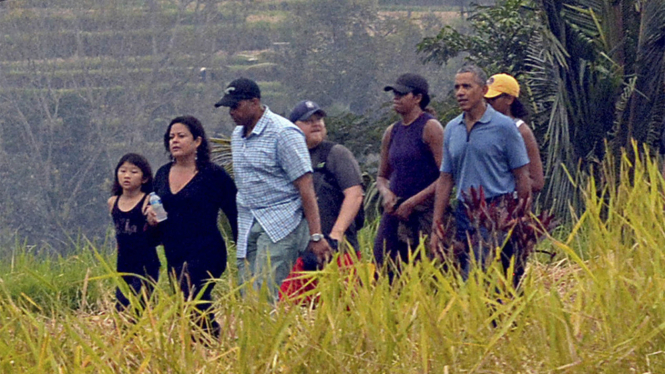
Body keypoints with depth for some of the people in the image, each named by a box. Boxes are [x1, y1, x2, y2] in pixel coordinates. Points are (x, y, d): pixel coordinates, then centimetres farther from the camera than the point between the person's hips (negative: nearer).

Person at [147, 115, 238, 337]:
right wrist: (152, 216, -1)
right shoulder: (162, 175, 11)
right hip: (175, 257, 6)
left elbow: (235, 215, -4)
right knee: (200, 310, 9)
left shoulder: (214, 175, -5)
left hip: (206, 253, -6)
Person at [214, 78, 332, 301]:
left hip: (280, 225, -7)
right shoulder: (237, 136, 16)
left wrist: (316, 236, -17)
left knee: (266, 296, -19)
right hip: (247, 229, 7)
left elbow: (305, 187, -12)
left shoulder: (283, 133, -8)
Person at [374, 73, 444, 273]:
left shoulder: (430, 127, -6)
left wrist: (412, 203, -13)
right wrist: (386, 193, 1)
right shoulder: (392, 132, 15)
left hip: (423, 212, -6)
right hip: (394, 212, 6)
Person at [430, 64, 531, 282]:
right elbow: (445, 179, 16)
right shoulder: (452, 129, 12)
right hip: (464, 214, 5)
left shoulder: (504, 126, -3)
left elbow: (522, 177, -2)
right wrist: (436, 226, 10)